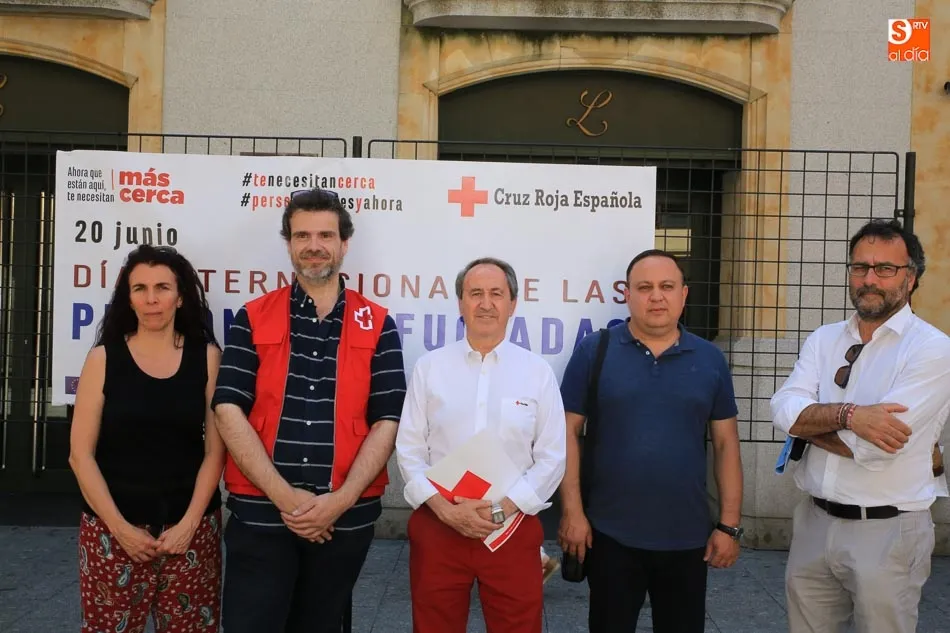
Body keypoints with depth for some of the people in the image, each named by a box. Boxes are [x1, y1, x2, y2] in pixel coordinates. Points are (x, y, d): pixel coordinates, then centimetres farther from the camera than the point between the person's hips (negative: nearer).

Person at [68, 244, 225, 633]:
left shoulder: (207, 357, 0)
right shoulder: (103, 358, -1)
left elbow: (215, 450, -1)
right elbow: (81, 455, -2)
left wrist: (189, 522, -8)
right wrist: (120, 527, -8)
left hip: (190, 526, 0)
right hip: (113, 527, 0)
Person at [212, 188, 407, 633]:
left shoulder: (377, 325, 3)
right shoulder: (252, 319, 2)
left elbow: (386, 421, -2)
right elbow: (228, 411, -6)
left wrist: (339, 500, -13)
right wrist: (284, 495, -14)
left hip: (346, 518, 1)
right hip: (260, 513, -1)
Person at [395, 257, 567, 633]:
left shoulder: (538, 372, 1)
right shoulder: (428, 368, 3)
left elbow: (552, 459, 0)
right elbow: (409, 451, 1)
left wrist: (501, 508, -11)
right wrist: (445, 508, -11)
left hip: (513, 529, 0)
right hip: (437, 526, 1)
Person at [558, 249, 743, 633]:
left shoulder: (710, 359, 4)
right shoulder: (594, 351, -3)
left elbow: (726, 444, 5)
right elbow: (569, 432, -3)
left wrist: (729, 525, 1)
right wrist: (572, 511, -9)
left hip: (688, 538, 2)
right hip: (610, 534, -2)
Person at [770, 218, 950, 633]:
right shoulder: (823, 339, 6)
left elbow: (873, 447, -20)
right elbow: (784, 410, -8)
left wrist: (809, 424, -6)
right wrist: (848, 414, -23)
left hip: (887, 532, -5)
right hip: (814, 522, 5)